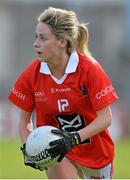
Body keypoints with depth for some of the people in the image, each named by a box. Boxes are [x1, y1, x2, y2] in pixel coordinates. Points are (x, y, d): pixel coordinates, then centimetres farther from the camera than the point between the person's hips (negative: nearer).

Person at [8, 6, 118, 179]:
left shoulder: (90, 69, -21)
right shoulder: (31, 75, -13)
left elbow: (105, 118, -20)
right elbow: (24, 120, -3)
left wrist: (75, 138, -33)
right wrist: (28, 147, -22)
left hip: (95, 150, 0)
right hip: (56, 148, 0)